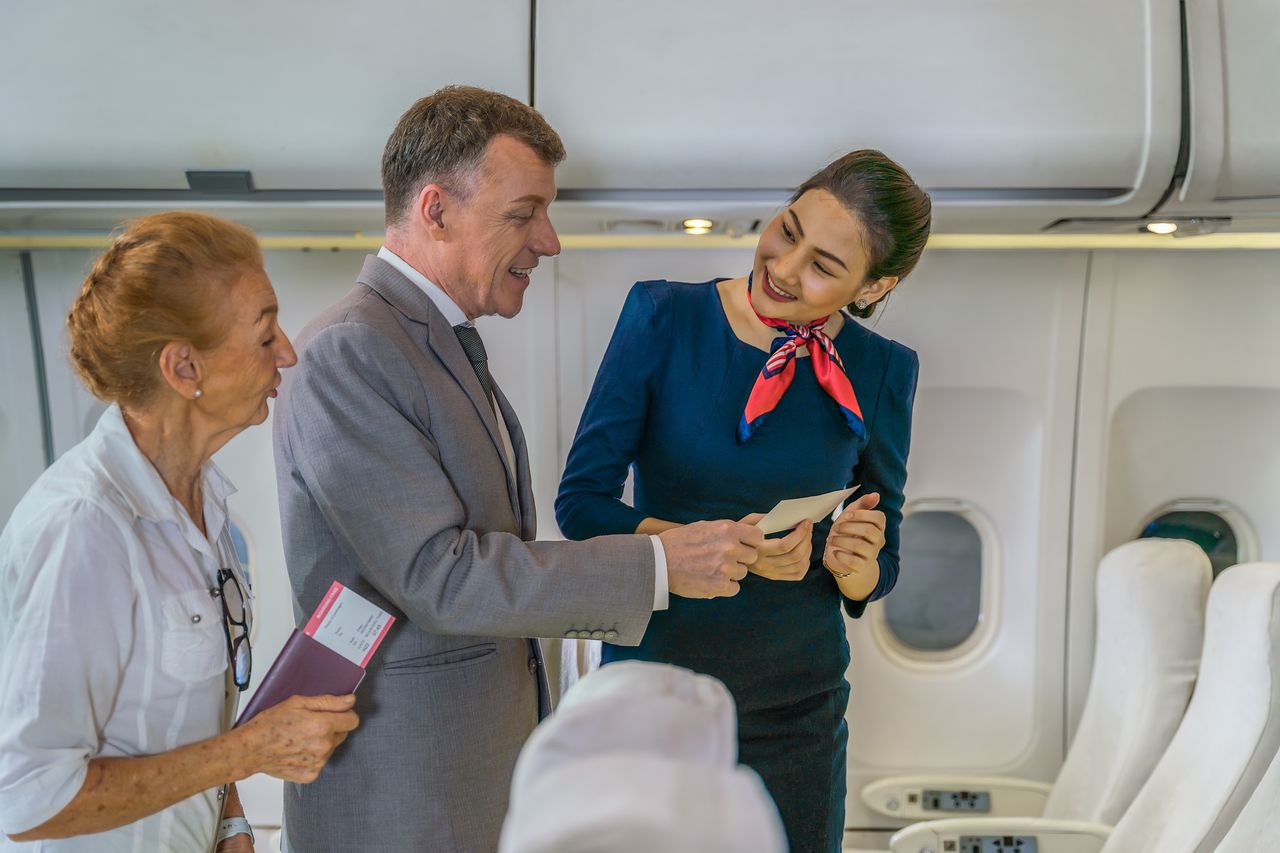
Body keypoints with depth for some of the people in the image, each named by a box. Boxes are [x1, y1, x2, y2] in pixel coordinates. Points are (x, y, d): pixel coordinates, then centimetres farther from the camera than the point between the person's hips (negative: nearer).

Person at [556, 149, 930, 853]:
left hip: (796, 707, 2)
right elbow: (581, 500, -10)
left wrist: (854, 564, -18)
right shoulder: (662, 317, -10)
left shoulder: (881, 372, -3)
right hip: (653, 686, -1)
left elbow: (880, 569, 5)